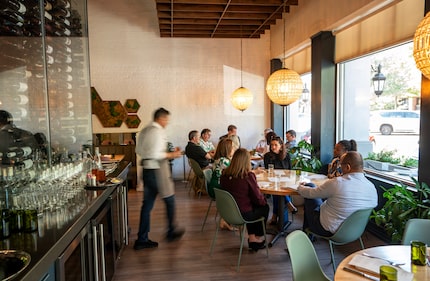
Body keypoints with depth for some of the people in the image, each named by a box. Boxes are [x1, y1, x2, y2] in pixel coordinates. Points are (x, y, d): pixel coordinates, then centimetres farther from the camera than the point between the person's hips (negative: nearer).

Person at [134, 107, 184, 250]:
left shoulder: (144, 131, 11)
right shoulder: (158, 132, -17)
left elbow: (139, 150, 17)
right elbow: (156, 154, -24)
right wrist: (171, 155, -12)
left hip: (147, 170, 9)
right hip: (158, 170, -8)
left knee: (147, 204, 11)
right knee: (169, 200, 11)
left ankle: (142, 239, 16)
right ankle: (171, 231, 27)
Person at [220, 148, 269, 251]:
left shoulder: (224, 174, -7)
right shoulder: (248, 176, -24)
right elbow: (258, 199, -15)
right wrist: (264, 199, 8)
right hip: (243, 215, -5)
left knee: (253, 206, 29)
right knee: (265, 207, 22)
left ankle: (252, 238, 31)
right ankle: (259, 237, 40)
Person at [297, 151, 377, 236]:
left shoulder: (337, 183, -27)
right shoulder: (372, 187, -11)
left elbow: (310, 193, -12)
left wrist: (300, 187, 12)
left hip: (328, 231, -6)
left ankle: (306, 231, 30)